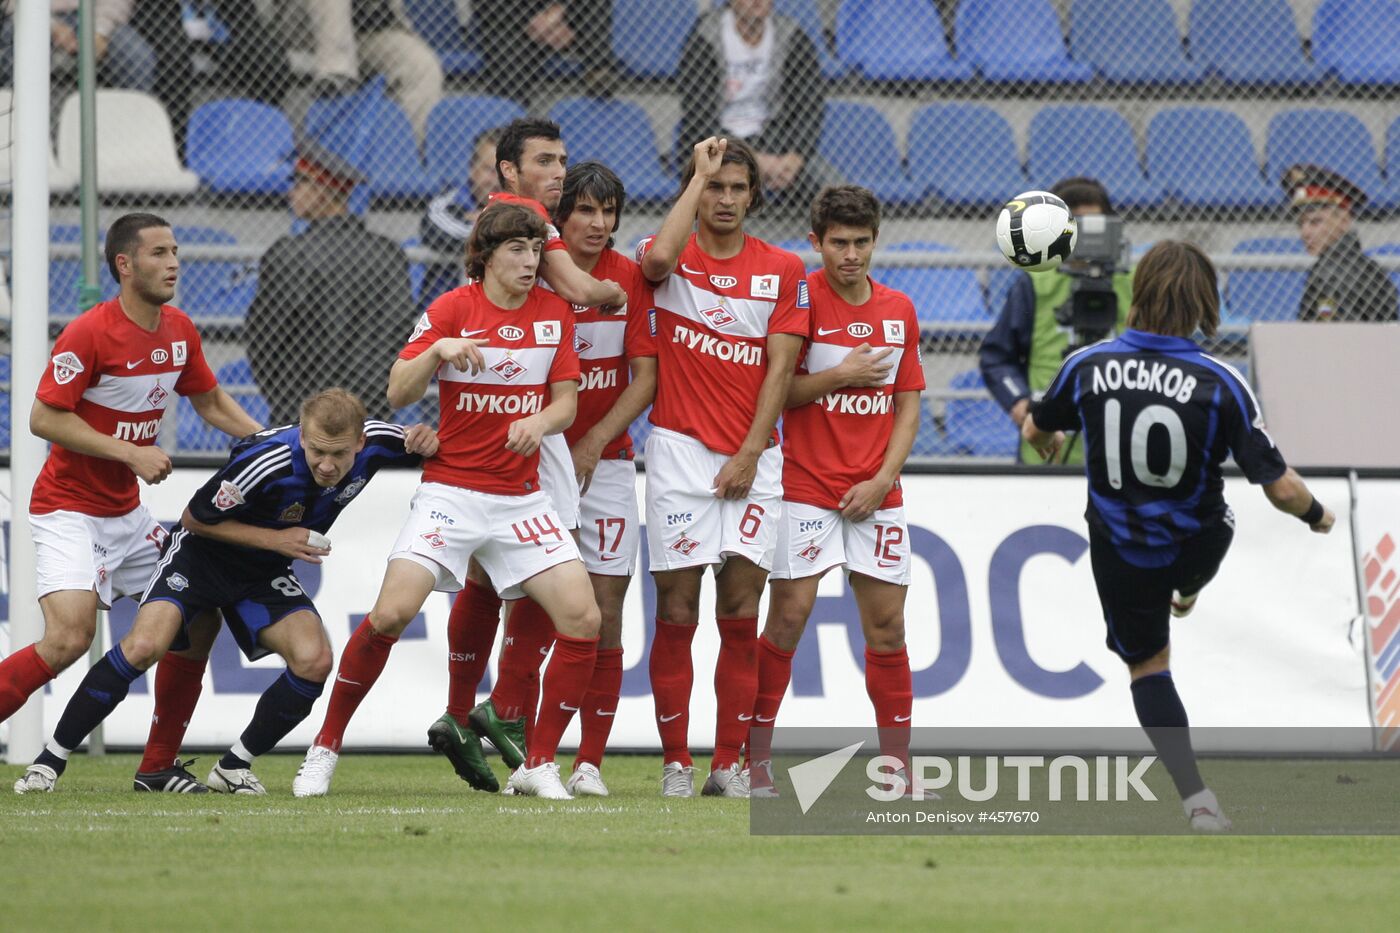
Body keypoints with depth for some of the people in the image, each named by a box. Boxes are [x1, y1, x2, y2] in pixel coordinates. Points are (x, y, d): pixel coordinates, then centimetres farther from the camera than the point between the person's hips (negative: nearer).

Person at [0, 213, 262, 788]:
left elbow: (210, 403, 18)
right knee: (69, 638, -24)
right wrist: (131, 453, -21)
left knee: (200, 616, 4)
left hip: (127, 513, 8)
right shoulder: (90, 334, -19)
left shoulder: (180, 331, 4)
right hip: (68, 509, -8)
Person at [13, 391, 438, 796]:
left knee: (314, 660, -19)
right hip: (204, 552, -5)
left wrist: (425, 440, -20)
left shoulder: (372, 443, -19)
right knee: (143, 646, -26)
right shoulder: (267, 463, -33)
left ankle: (233, 767, 0)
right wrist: (275, 539, -24)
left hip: (265, 575, 5)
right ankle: (51, 759, -13)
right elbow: (194, 518, -19)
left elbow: (418, 444, 5)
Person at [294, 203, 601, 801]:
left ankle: (539, 765, 3)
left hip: (520, 498, 4)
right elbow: (398, 394, -8)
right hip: (450, 491, -4)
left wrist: (542, 421, -16)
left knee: (583, 621, -10)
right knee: (390, 615, -19)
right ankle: (325, 748, -1)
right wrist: (437, 351, -26)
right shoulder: (452, 309, -5)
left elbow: (567, 401, 6)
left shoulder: (553, 313, 5)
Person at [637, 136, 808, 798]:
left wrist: (750, 453, -7)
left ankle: (728, 765, 3)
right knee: (676, 611, -3)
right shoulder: (672, 256, 2)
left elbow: (780, 367, 3)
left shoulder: (782, 270, 7)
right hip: (680, 447, -2)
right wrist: (698, 176, -13)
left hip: (753, 457, 2)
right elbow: (659, 258, -24)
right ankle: (676, 764, 0)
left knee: (742, 612, -1)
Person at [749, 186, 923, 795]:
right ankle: (755, 759, -1)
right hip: (805, 488, -4)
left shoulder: (899, 311, 9)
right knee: (787, 618, -7)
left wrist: (882, 479, -2)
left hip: (876, 494, 4)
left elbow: (909, 404, 10)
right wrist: (840, 375, -16)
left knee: (887, 626, 4)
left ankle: (899, 766, 9)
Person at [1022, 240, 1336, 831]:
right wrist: (1317, 516, 3)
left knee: (1147, 666, 19)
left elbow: (1036, 431, 3)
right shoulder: (1219, 383, -25)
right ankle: (1186, 595, 68)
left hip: (1120, 550, 1)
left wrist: (1047, 441, 29)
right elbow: (1280, 488, -21)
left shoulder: (1088, 366, -19)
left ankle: (1197, 799, 7)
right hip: (1198, 546, -1)